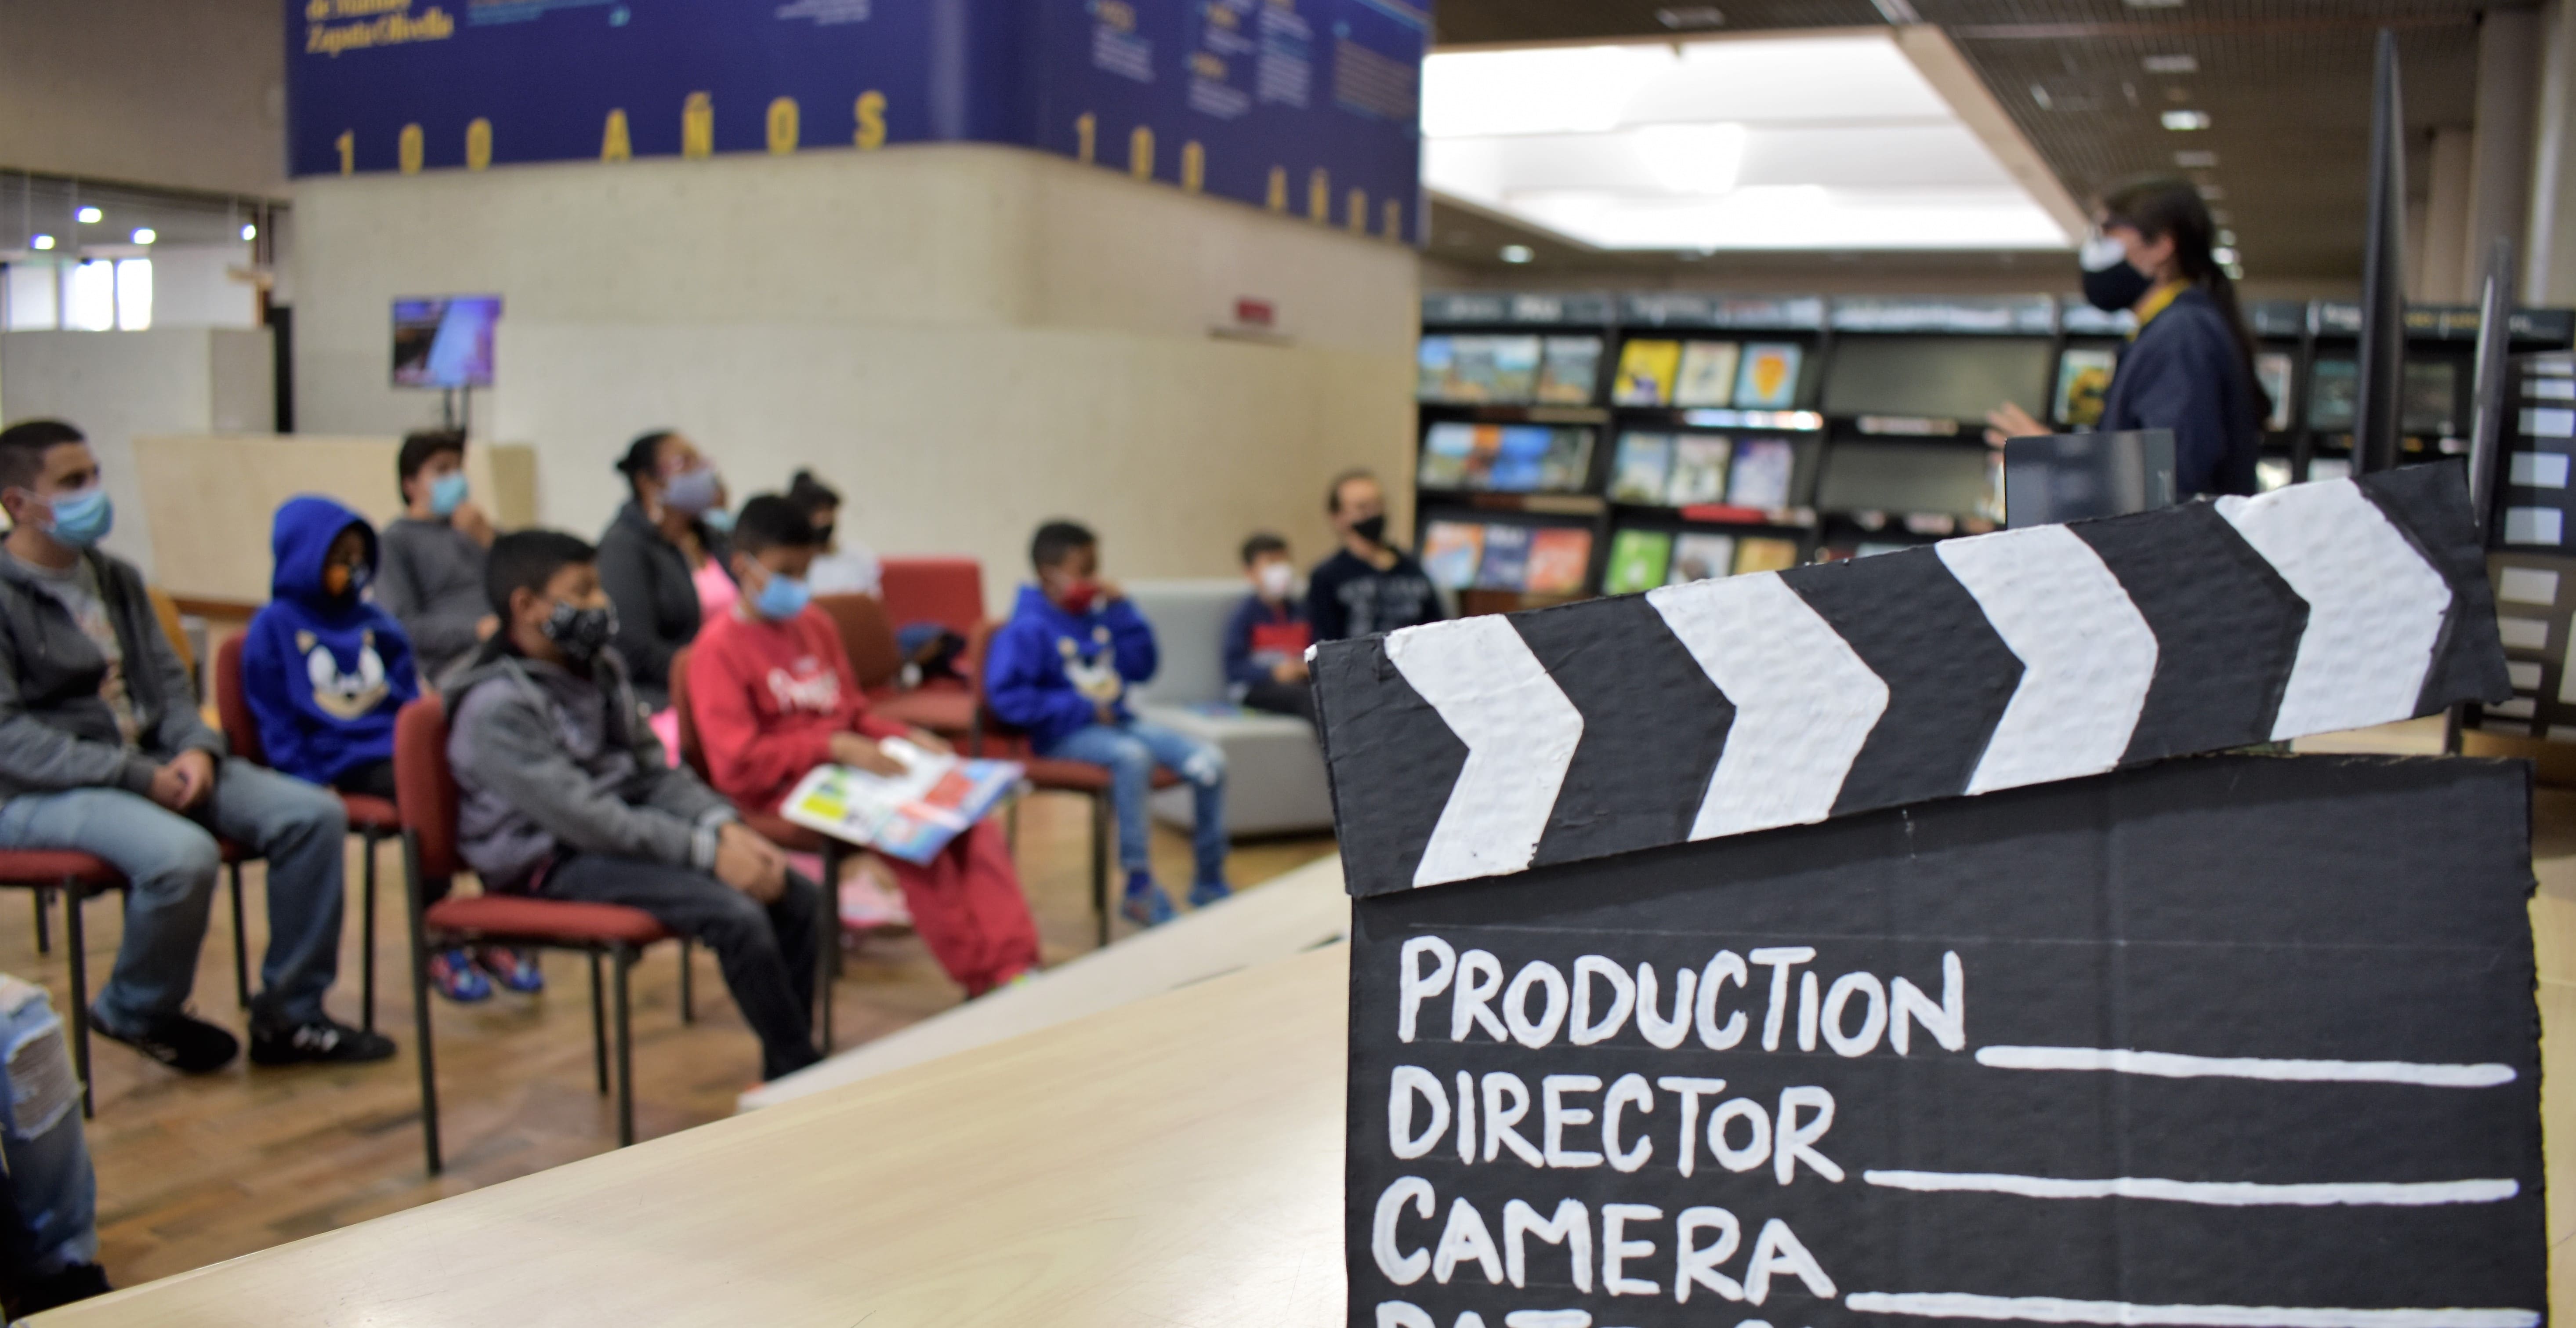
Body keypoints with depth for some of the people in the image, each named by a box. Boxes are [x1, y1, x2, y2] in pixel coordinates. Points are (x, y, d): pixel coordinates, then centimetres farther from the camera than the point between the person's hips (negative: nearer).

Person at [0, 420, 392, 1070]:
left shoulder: (116, 579, 15)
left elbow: (169, 680, 17)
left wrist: (196, 749, -5)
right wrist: (138, 777, -21)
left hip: (153, 764, 7)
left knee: (314, 814, -11)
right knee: (182, 855, -36)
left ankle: (288, 1015, -1)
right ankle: (135, 1014, -4)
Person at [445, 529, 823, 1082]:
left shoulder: (599, 667, 9)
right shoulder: (497, 708, -17)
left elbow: (653, 770, 11)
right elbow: (583, 818, -23)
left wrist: (724, 827, -7)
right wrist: (708, 852, -25)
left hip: (626, 833, 8)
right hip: (553, 864, -8)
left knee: (800, 899, -7)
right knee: (735, 915, -27)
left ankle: (783, 1079, 3)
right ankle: (804, 1074, -10)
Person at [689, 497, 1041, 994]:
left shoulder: (816, 625, 16)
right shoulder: (719, 647, -6)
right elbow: (736, 765, -14)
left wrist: (907, 736, 4)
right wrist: (834, 746, -19)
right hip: (784, 790, -7)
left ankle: (1012, 968, -23)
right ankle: (979, 977, -22)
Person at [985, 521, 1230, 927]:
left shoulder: (1097, 616, 10)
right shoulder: (1028, 629, -8)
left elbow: (1141, 668, 14)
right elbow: (1005, 695, -16)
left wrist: (1123, 611, 2)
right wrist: (1079, 709, -16)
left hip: (1118, 722, 7)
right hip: (1065, 736, -6)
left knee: (1209, 760, -10)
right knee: (1132, 756, -37)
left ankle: (1209, 882, 4)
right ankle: (1140, 888, -27)